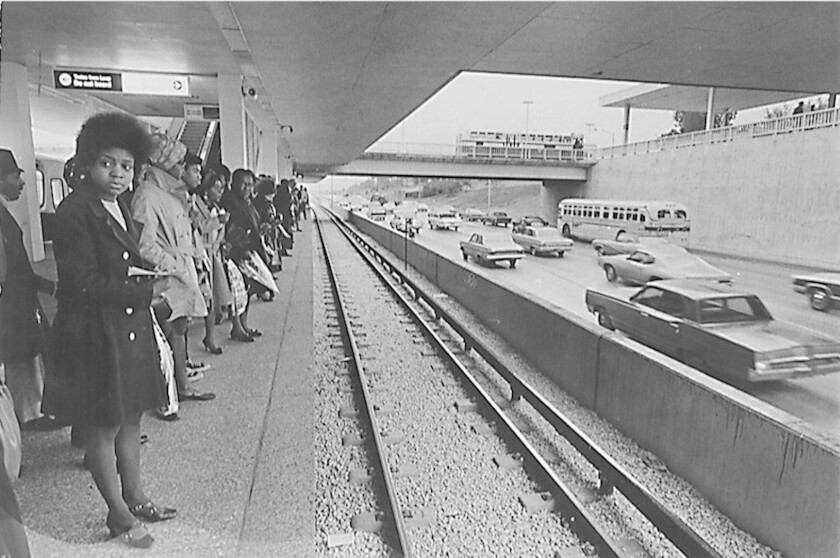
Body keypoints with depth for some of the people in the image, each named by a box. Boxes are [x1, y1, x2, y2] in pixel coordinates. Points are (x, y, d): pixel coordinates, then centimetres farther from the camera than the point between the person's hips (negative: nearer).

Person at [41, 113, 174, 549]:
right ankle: (119, 514, 23)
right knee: (103, 427, 7)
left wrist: (147, 272, -1)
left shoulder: (119, 208, 11)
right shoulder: (74, 212, -16)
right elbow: (83, 285, -21)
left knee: (131, 418, 18)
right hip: (95, 335, -8)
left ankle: (135, 497, 35)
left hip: (131, 328, 9)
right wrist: (145, 292, -17)